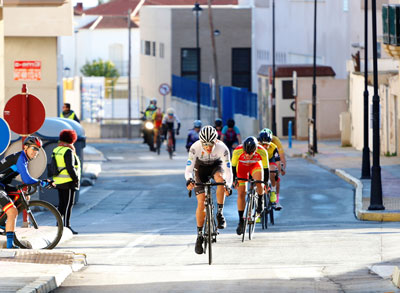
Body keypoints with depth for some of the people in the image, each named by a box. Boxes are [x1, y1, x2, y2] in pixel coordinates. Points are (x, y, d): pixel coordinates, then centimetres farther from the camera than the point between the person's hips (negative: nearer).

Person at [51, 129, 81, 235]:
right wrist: (76, 179, -11)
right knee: (68, 204, -6)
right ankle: (66, 226, -7)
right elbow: (70, 168, -21)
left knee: (62, 204, 13)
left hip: (59, 182, 9)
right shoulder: (68, 151, -14)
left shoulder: (56, 150, 12)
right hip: (68, 182, -9)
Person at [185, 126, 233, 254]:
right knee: (201, 202, -11)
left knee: (220, 179, -36)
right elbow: (188, 169, -32)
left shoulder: (222, 148, -32)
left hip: (216, 165, 0)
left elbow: (228, 170, -32)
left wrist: (228, 185, -49)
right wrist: (189, 180, -53)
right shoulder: (195, 147, -31)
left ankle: (220, 213, -21)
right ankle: (199, 236, 1)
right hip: (201, 167, 0)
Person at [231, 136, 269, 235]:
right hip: (242, 167, 0)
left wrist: (266, 183, -23)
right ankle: (241, 221, 4)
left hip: (255, 166, 0)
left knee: (259, 183, -30)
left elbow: (266, 168, -23)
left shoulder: (262, 152, -35)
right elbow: (233, 166, -20)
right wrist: (234, 180, -24)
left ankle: (260, 201, 0)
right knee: (241, 194, -7)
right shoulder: (238, 151, -36)